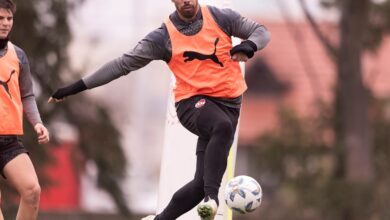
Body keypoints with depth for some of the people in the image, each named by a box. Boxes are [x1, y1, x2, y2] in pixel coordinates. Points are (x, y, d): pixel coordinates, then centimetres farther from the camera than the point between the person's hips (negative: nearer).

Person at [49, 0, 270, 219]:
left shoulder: (221, 18, 2)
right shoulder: (163, 38, -2)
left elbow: (261, 31, 10)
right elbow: (124, 64, 0)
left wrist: (249, 46, -15)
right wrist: (77, 86, -3)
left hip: (229, 104, 3)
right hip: (193, 102, -3)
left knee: (203, 182, -6)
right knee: (223, 126, -39)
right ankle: (211, 196, -44)